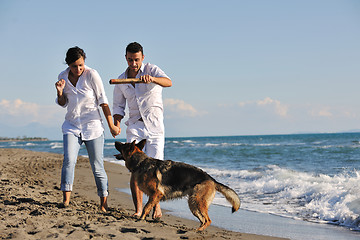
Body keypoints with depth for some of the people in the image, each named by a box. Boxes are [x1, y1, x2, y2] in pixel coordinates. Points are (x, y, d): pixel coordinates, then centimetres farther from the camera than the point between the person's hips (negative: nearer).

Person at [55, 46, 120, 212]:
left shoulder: (91, 75, -11)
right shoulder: (63, 76, 1)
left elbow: (103, 101, -6)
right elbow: (63, 103, 11)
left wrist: (111, 126, -6)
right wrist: (60, 92, -11)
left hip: (92, 126, -2)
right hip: (71, 125, 3)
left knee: (97, 166, 0)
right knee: (69, 159, -19)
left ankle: (104, 203, 13)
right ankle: (66, 200, -19)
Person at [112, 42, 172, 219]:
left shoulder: (151, 70, -2)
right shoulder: (121, 81, 9)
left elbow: (168, 82, -21)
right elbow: (118, 106, 15)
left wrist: (152, 78, -41)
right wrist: (116, 122, -5)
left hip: (155, 126, -2)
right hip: (135, 126, 3)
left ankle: (156, 205, 15)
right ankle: (138, 209, -5)